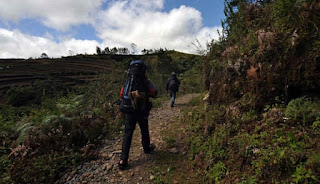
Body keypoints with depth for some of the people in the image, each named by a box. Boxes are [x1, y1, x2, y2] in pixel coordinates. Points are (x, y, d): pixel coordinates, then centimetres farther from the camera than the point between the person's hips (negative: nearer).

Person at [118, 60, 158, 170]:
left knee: (127, 133, 5)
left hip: (129, 111, 2)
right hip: (142, 112, -2)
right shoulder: (145, 82, -10)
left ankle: (123, 160, 1)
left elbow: (122, 95, 5)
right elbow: (154, 94, -5)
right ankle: (147, 148, 43)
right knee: (144, 131, 20)